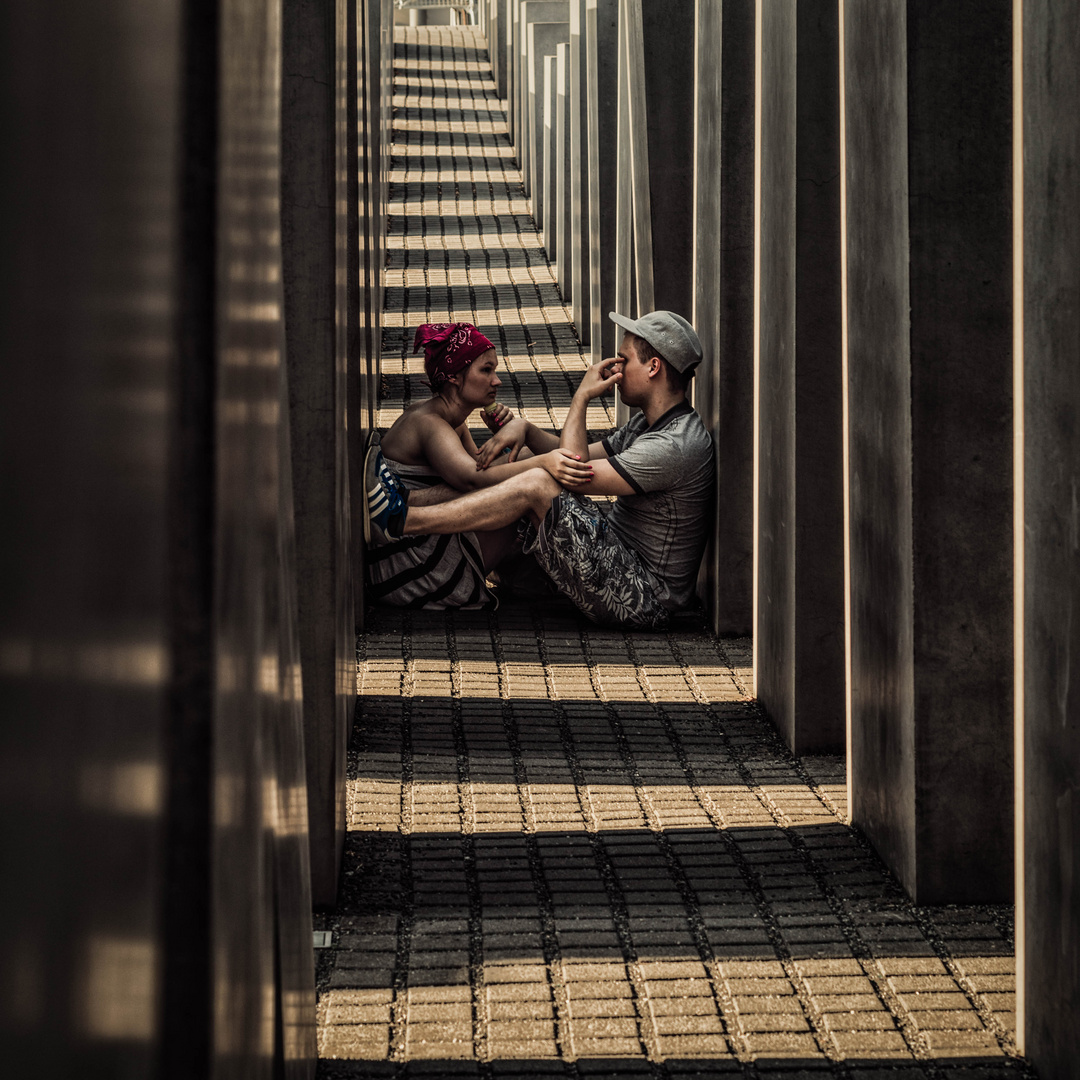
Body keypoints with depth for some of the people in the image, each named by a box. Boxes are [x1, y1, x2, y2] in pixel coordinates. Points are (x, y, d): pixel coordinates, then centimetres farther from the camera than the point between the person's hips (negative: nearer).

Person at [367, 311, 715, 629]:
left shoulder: (675, 447, -21)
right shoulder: (647, 425, 13)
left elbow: (575, 474, -20)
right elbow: (577, 458, 19)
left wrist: (582, 397, -9)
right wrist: (522, 427, 2)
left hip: (643, 598, -10)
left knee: (536, 485, -22)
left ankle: (400, 521, -17)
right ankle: (408, 501, 1)